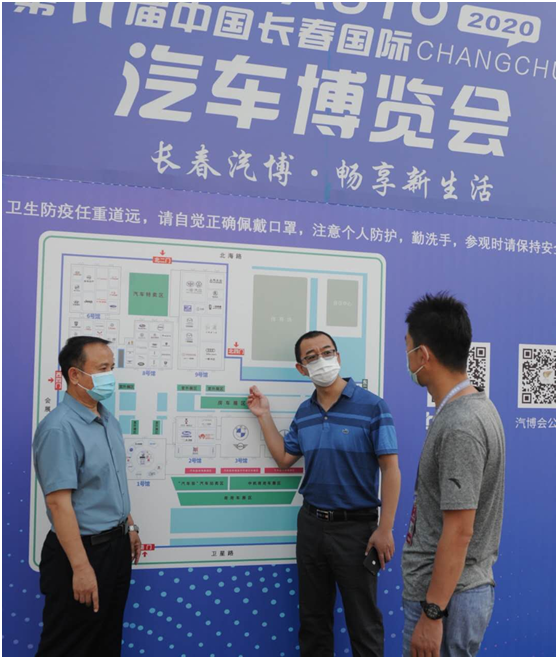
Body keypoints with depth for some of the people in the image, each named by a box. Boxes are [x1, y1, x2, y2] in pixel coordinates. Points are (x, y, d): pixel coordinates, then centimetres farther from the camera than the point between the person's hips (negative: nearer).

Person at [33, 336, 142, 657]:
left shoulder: (109, 421, 7)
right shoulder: (59, 427, -21)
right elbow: (58, 502, -25)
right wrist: (81, 566, -25)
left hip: (116, 545, 9)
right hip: (84, 549, -8)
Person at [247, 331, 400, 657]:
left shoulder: (372, 406, -11)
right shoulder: (304, 412, 7)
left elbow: (391, 470, -12)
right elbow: (284, 458, 14)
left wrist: (385, 529, -16)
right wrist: (264, 415, 10)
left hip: (356, 526, -5)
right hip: (311, 523, 6)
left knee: (363, 622, 6)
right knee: (313, 617, 17)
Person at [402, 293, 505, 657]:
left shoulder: (459, 428, -23)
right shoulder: (478, 407, 8)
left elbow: (458, 530, -24)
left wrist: (432, 614, -19)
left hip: (445, 596, -9)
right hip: (471, 585, 9)